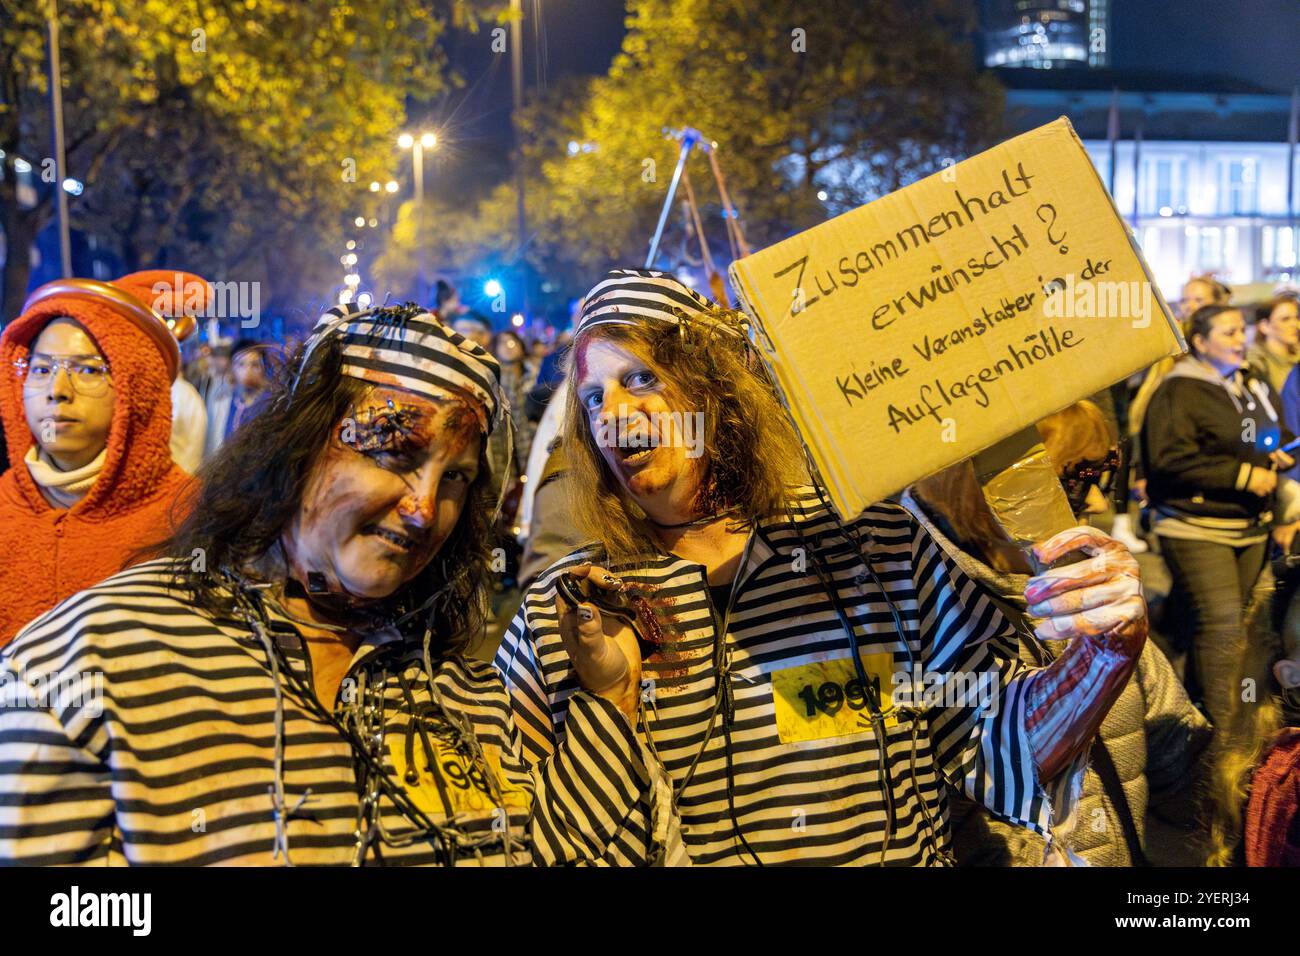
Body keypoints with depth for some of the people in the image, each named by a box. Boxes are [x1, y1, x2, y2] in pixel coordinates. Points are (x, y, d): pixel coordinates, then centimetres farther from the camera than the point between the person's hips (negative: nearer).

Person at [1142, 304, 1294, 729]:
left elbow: (1280, 436, 30)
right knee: (1220, 625, -14)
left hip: (1250, 528, 8)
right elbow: (1170, 460, -22)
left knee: (1224, 624, 12)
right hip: (1197, 529, -8)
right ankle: (1218, 728, -7)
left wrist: (1283, 454, 4)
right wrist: (1243, 475, -19)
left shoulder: (1255, 387, 15)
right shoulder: (1179, 392, -11)